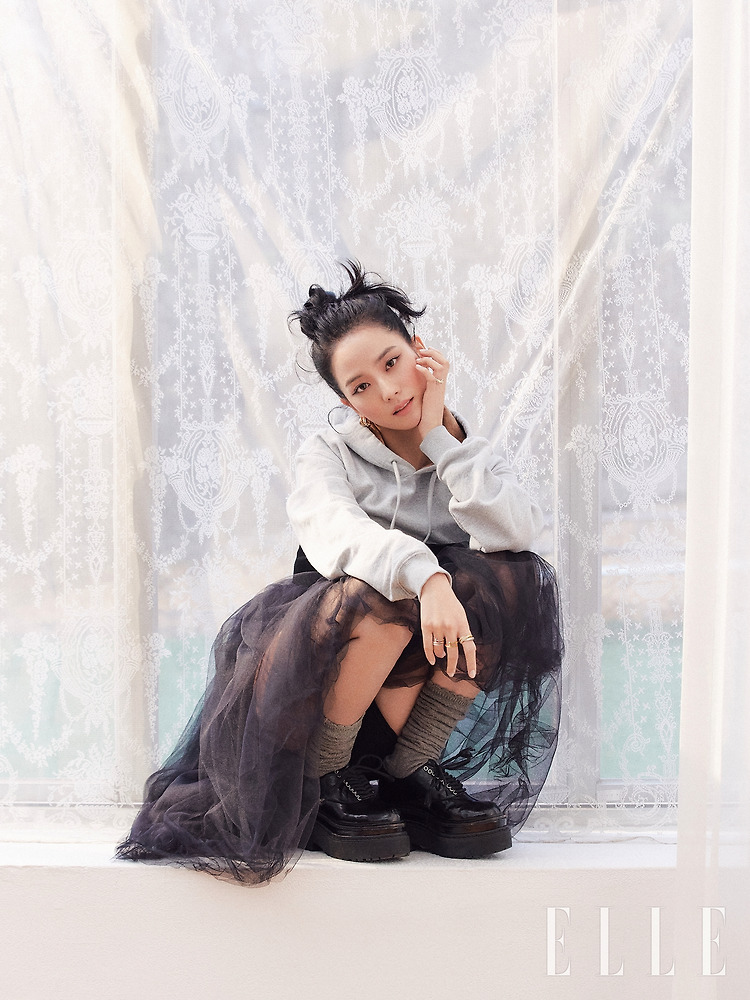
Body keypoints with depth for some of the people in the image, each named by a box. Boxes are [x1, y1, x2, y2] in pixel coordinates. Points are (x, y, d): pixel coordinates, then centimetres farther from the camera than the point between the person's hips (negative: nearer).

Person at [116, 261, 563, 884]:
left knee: (510, 580, -24)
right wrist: (425, 577, -45)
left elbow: (517, 533, -17)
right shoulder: (329, 454, -3)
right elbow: (339, 535, -27)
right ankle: (323, 788, -13)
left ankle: (407, 776, -11)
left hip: (435, 673, 3)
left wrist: (440, 434, -17)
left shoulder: (465, 449, 4)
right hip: (328, 658, -3)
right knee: (378, 592, -34)